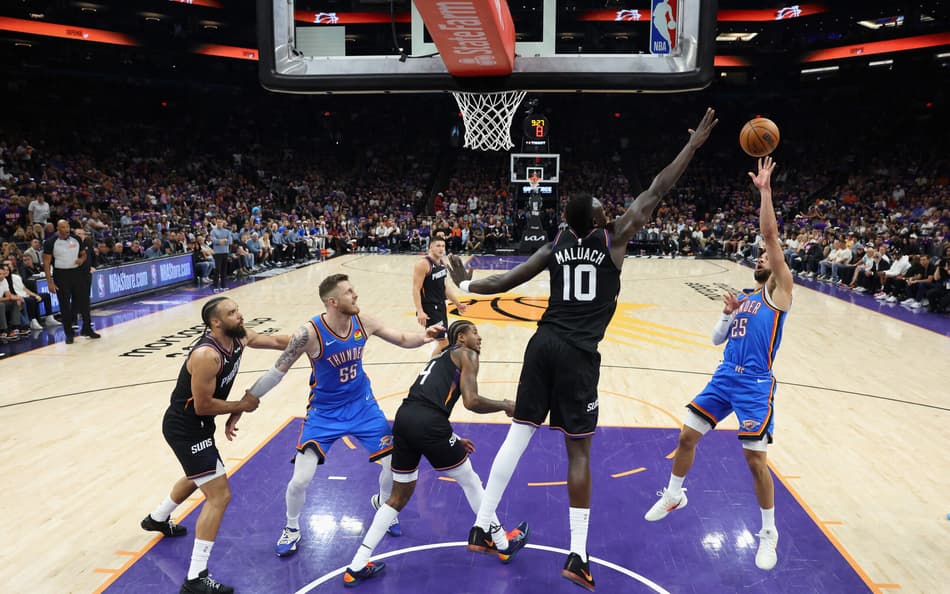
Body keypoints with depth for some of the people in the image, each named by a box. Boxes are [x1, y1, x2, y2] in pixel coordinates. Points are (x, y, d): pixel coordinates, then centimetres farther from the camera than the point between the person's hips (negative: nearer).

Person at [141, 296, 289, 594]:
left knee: (200, 476, 34)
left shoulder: (239, 337, -6)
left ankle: (157, 519, 62)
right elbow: (203, 405, -26)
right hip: (185, 428, -10)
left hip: (196, 425, 10)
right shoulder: (206, 355, -30)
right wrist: (242, 406, -16)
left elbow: (276, 340, 5)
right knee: (219, 494, -12)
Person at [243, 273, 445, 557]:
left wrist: (423, 337, -21)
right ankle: (292, 529, 26)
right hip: (324, 412, -3)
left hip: (363, 405, 4)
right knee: (300, 480, -8)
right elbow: (277, 371, -18)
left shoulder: (363, 322, -14)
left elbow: (402, 339, 0)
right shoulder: (310, 332, -27)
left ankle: (382, 503, 39)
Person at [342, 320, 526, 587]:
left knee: (399, 496, 20)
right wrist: (505, 406, 11)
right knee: (470, 481, 15)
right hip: (426, 423, -7)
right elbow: (471, 401, -6)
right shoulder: (467, 355, 8)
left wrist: (452, 440, 38)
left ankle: (357, 566, 20)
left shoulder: (441, 357, 32)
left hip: (404, 417, 7)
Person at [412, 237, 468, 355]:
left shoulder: (442, 263, 9)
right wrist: (420, 312, -27)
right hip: (429, 309, -9)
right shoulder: (423, 264, -17)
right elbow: (416, 289, -20)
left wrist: (457, 303, 19)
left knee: (443, 341, 15)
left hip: (440, 306, 9)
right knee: (444, 342, -12)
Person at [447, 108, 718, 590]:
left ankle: (481, 527, 18)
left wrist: (466, 286, 27)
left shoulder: (556, 246, 10)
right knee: (579, 451, 4)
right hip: (577, 353, -4)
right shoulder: (614, 240, -1)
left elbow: (505, 283, 10)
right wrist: (693, 145, 11)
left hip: (543, 345, 5)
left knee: (517, 436, 11)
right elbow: (654, 193, 2)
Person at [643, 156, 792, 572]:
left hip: (755, 385, -6)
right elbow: (716, 339, 17)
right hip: (724, 378, 6)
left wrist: (764, 190, -11)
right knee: (687, 436, 8)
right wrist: (727, 315, -2)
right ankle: (674, 496, 31)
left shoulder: (779, 292, -1)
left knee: (755, 459, -4)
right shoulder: (742, 300, 18)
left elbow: (770, 236, -10)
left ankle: (769, 532, 16)